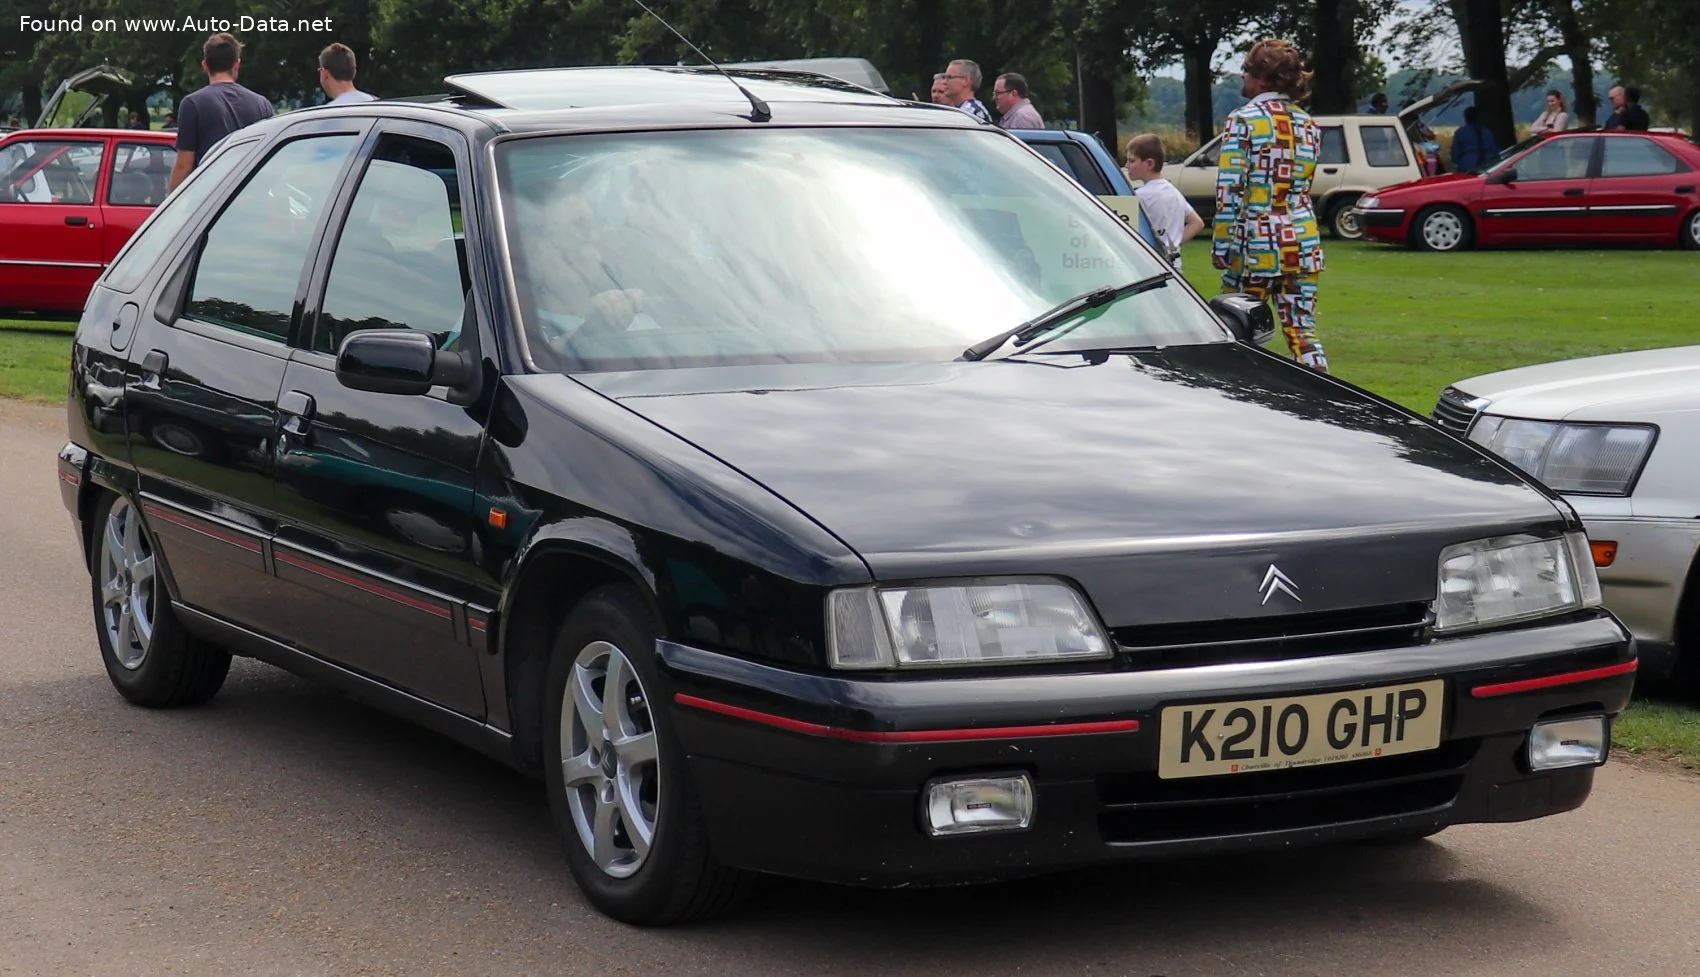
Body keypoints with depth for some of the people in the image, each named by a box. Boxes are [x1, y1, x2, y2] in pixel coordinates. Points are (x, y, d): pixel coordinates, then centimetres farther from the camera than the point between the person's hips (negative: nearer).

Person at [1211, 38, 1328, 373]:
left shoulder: (1243, 120, -8)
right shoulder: (1307, 124, 10)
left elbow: (1229, 189, -12)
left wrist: (1221, 244, -9)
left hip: (1255, 244, -5)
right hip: (1302, 242, 5)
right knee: (1303, 333, 5)